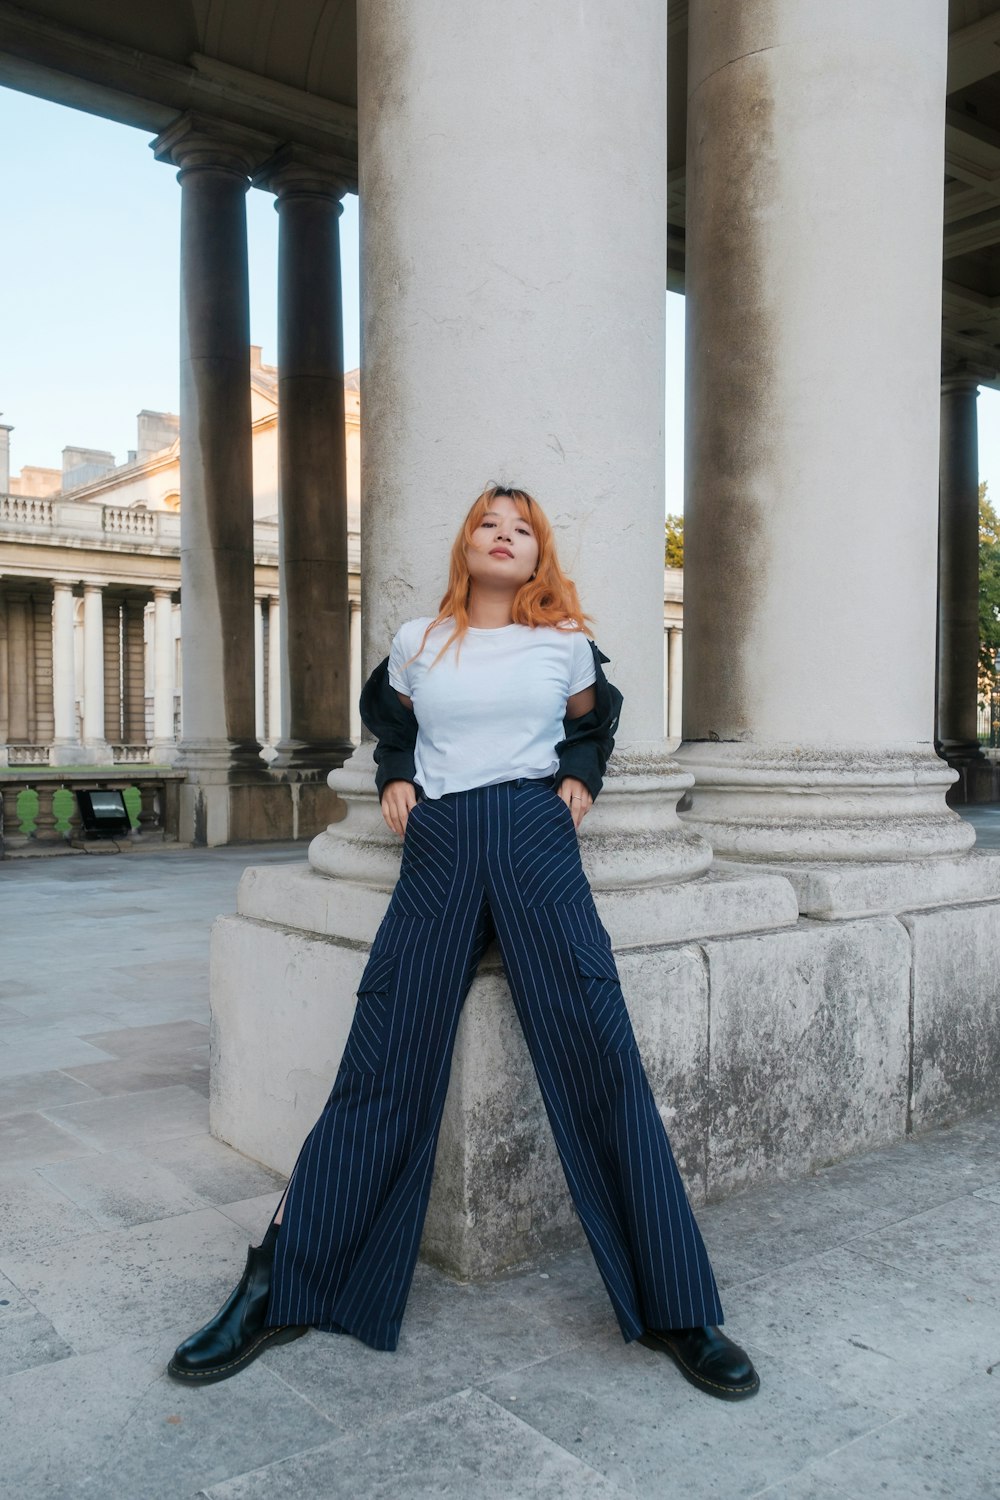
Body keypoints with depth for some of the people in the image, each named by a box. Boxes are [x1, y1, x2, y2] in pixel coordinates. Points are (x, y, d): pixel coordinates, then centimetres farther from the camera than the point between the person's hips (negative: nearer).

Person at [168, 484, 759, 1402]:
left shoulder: (566, 643, 9)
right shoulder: (417, 643, 11)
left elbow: (593, 722, 28)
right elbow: (388, 719, 30)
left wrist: (580, 778, 9)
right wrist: (395, 778, 12)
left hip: (536, 841, -1)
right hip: (439, 850, 1)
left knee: (603, 1063, -8)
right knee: (384, 1068, -2)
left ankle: (676, 1312, 3)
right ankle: (278, 1292, 10)